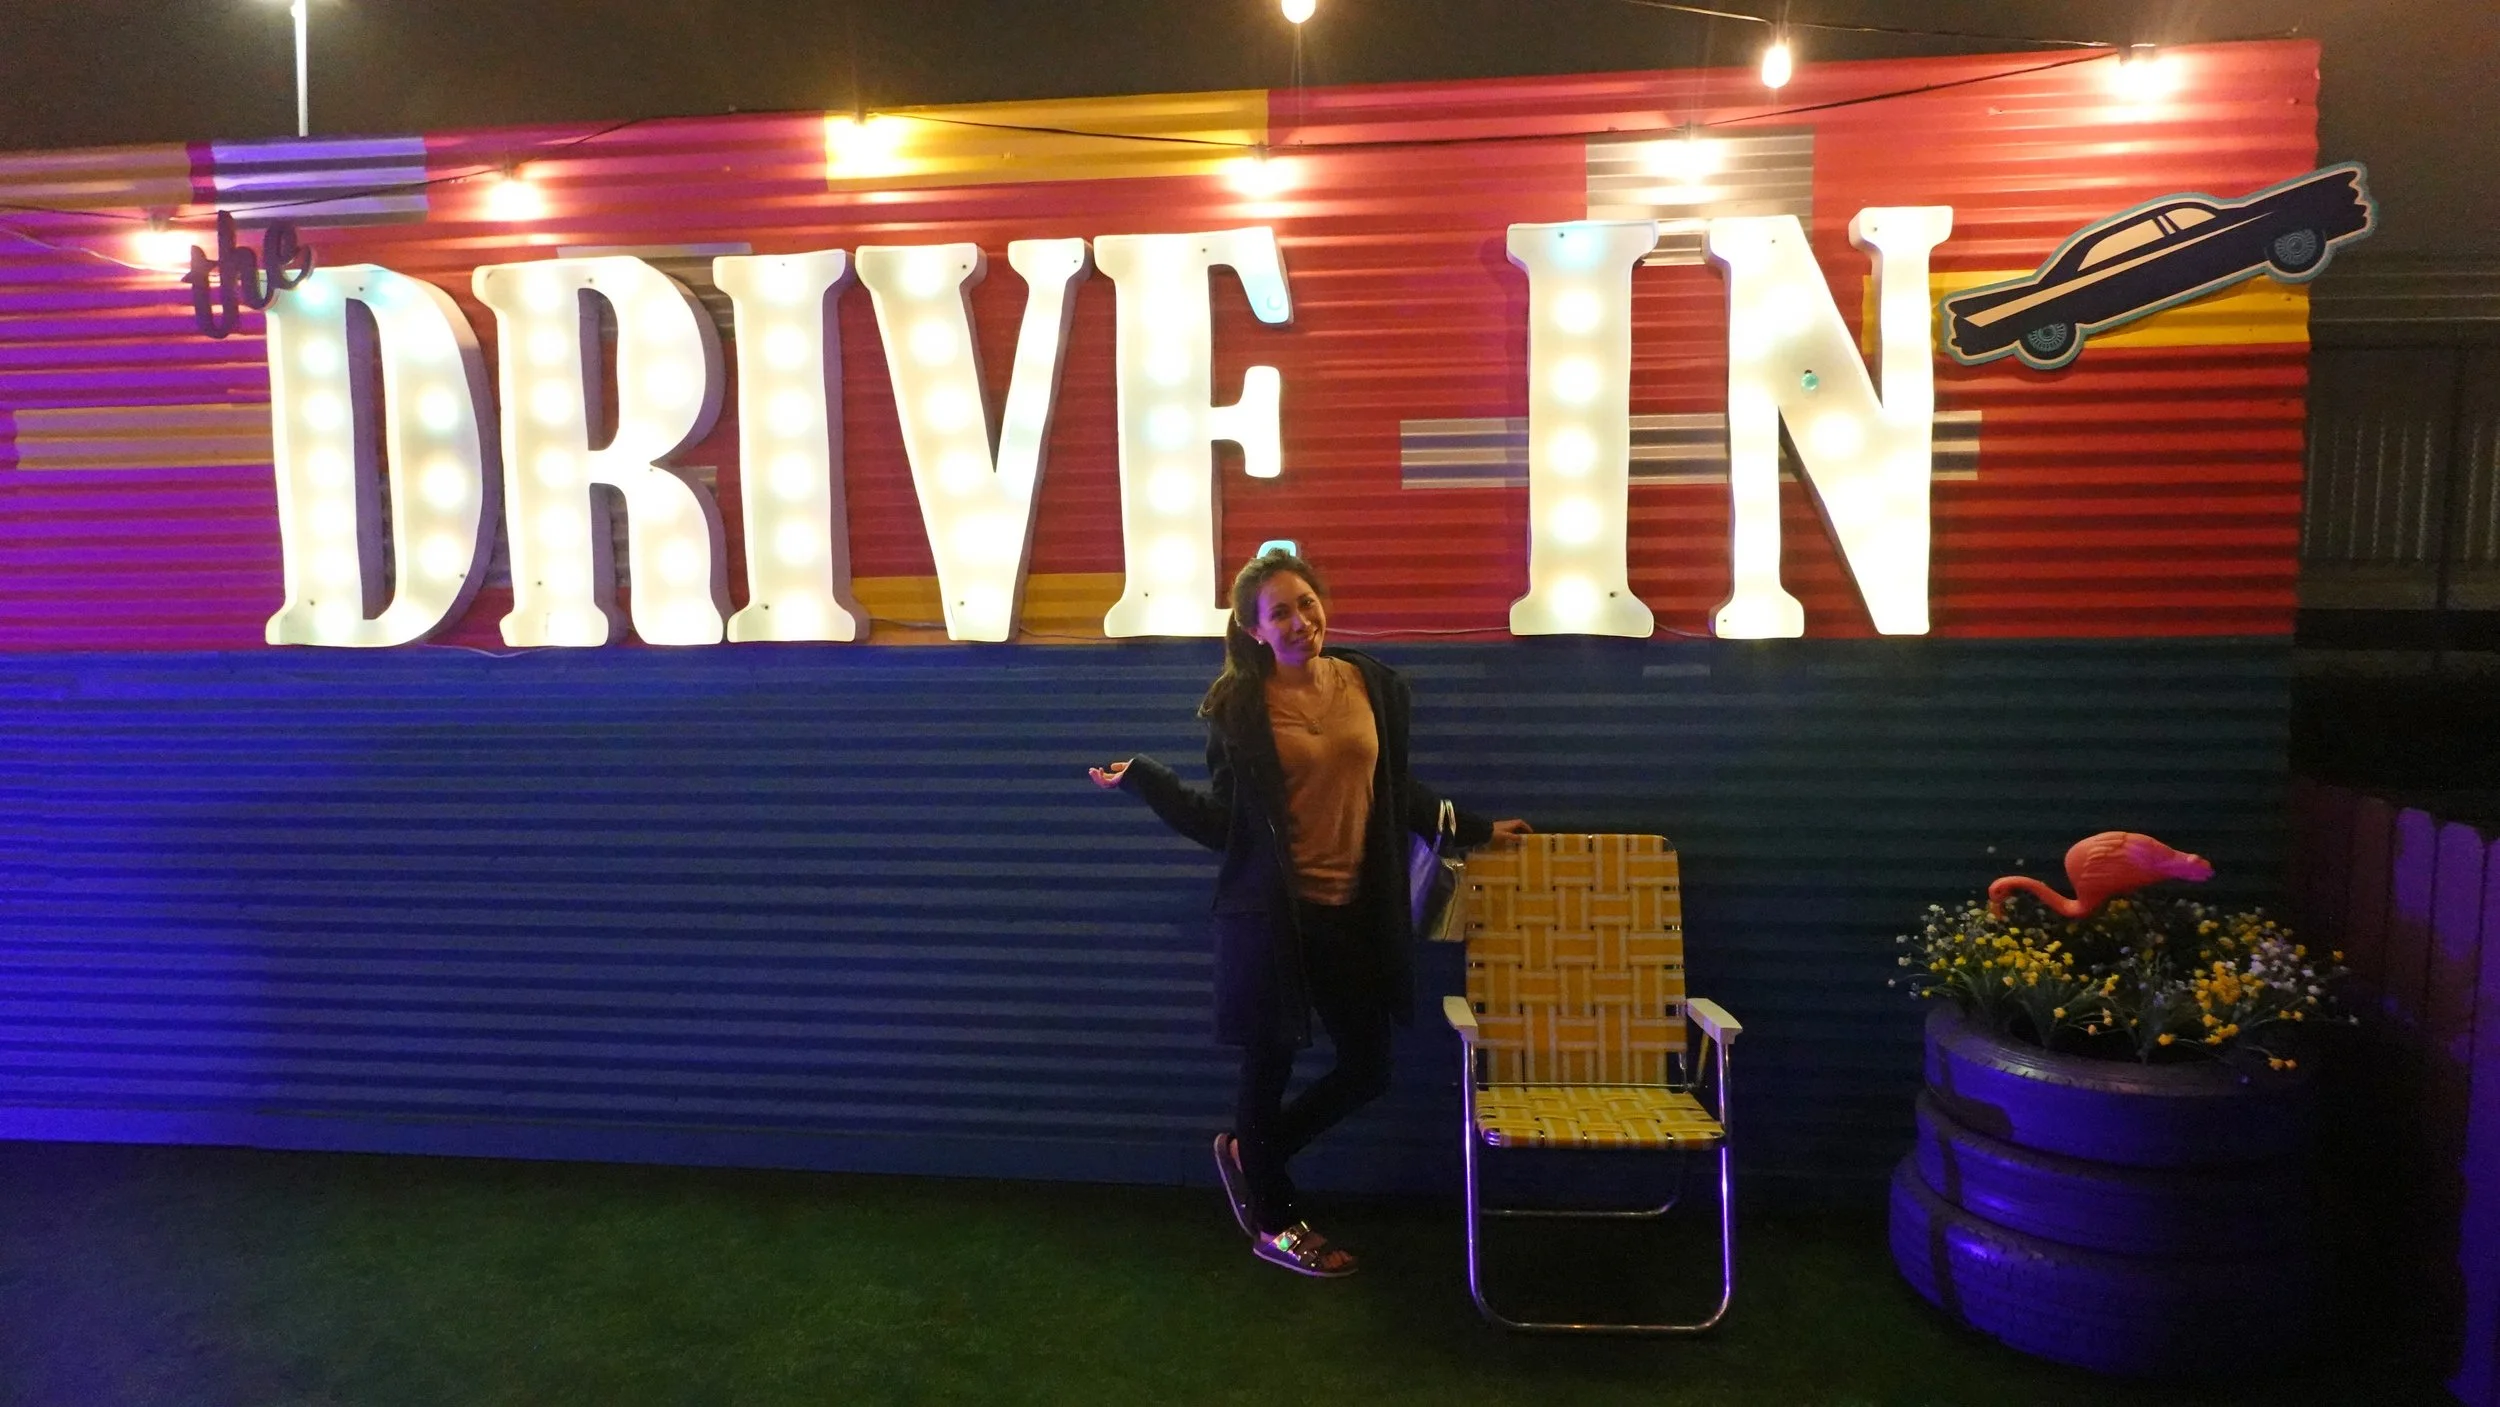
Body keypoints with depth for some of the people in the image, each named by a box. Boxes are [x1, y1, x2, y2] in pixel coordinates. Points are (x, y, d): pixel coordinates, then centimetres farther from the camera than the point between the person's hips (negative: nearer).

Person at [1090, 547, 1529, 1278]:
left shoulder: (1371, 684, 3)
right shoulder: (1238, 708, -8)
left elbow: (1396, 791, 15)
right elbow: (1223, 823, -8)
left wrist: (1474, 828, 19)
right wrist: (1141, 778, -16)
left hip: (1353, 911, 5)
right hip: (1271, 914, -4)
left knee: (1368, 1069, 10)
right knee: (1270, 1064, 8)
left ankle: (1249, 1154, 34)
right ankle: (1276, 1223, 31)